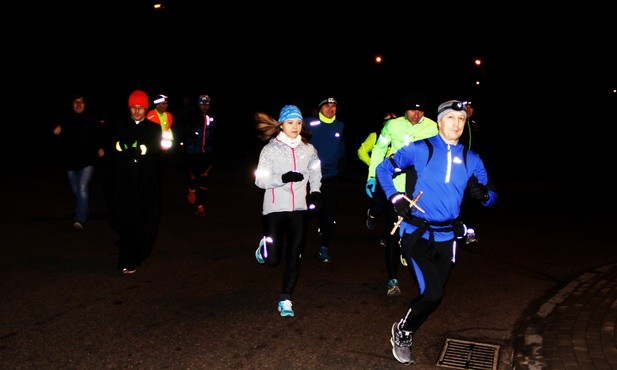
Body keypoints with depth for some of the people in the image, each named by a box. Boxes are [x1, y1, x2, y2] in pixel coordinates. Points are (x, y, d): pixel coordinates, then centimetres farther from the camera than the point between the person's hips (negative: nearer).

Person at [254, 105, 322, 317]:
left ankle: (286, 299, 18)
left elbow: (315, 173, 22)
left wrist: (315, 193, 6)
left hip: (299, 209, 3)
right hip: (275, 209, -2)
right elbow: (260, 180, -8)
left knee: (294, 259, 4)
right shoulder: (270, 149, -4)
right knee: (273, 260, -2)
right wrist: (283, 178, -24)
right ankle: (265, 246, 32)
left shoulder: (308, 149, 5)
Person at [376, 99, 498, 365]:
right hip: (416, 233, -4)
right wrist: (395, 198, -10)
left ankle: (405, 333, 37)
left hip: (446, 237, 4)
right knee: (433, 294, -15)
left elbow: (490, 197, 8)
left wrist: (484, 194, -16)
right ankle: (402, 332, 12)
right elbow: (383, 169, 3)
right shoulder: (421, 149, -5)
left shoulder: (471, 159, 5)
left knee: (432, 294, 11)